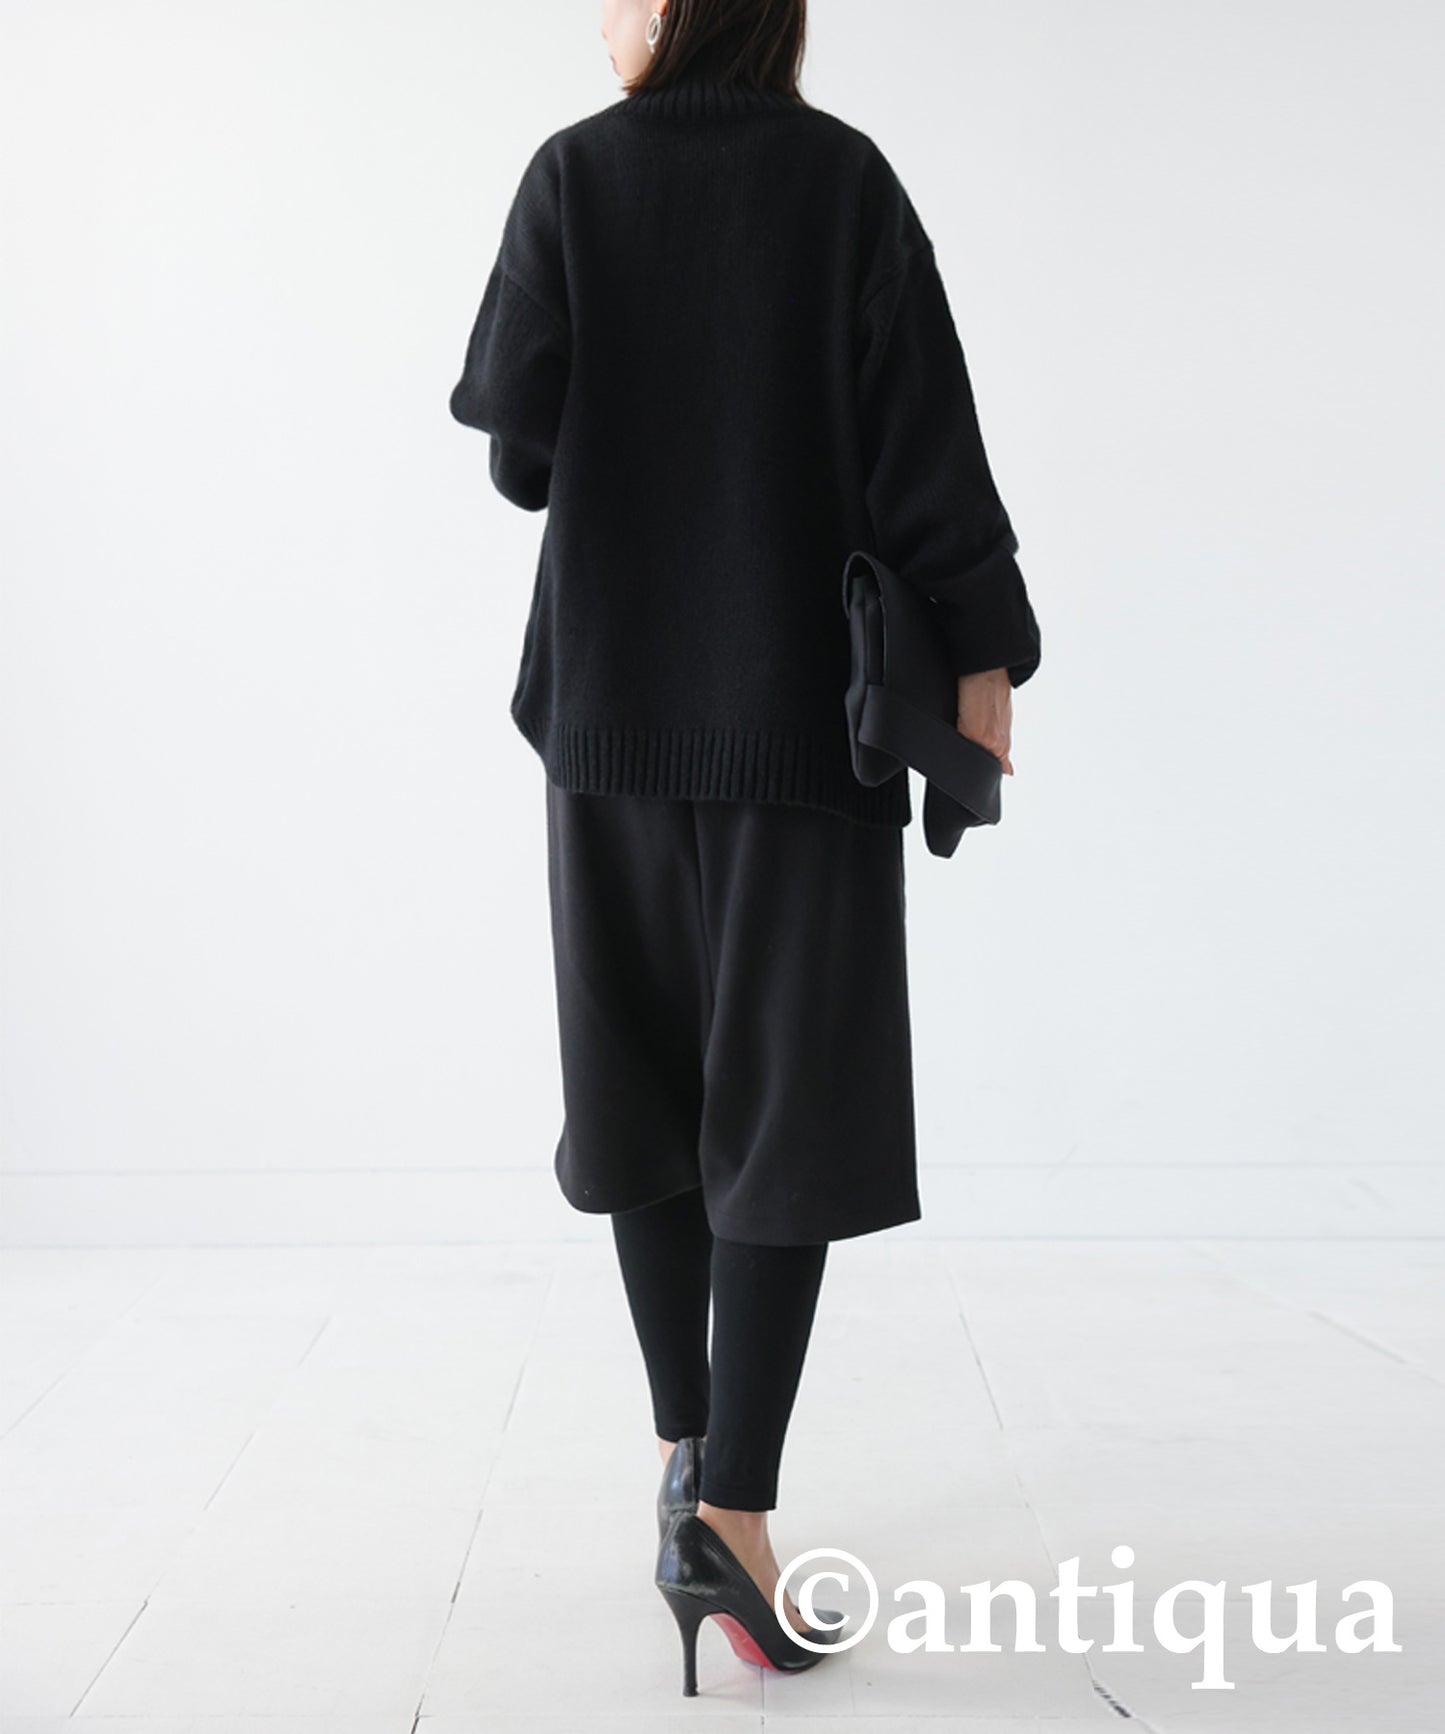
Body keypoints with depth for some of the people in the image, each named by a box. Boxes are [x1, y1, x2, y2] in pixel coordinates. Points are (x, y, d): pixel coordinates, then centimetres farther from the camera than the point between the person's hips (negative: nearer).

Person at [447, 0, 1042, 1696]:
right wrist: (983, 653, -3)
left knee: (646, 1079, 13)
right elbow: (926, 429, -5)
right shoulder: (847, 177, 1)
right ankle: (733, 1504, -11)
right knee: (790, 1098, -2)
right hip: (808, 707, -1)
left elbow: (515, 427, -3)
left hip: (614, 704, 2)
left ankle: (684, 1446, 21)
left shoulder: (573, 172, 2)